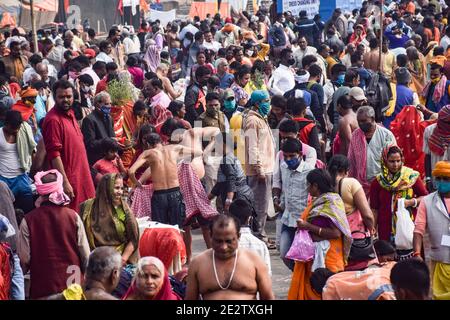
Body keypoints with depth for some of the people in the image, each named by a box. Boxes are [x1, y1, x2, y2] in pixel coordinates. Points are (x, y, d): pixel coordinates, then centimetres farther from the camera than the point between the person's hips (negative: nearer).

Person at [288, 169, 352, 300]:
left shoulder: (331, 202, -13)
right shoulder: (318, 201, 12)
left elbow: (335, 233, -20)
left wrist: (308, 227, -18)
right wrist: (303, 225, 6)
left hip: (326, 256, -9)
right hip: (313, 254, 9)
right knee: (309, 289, 10)